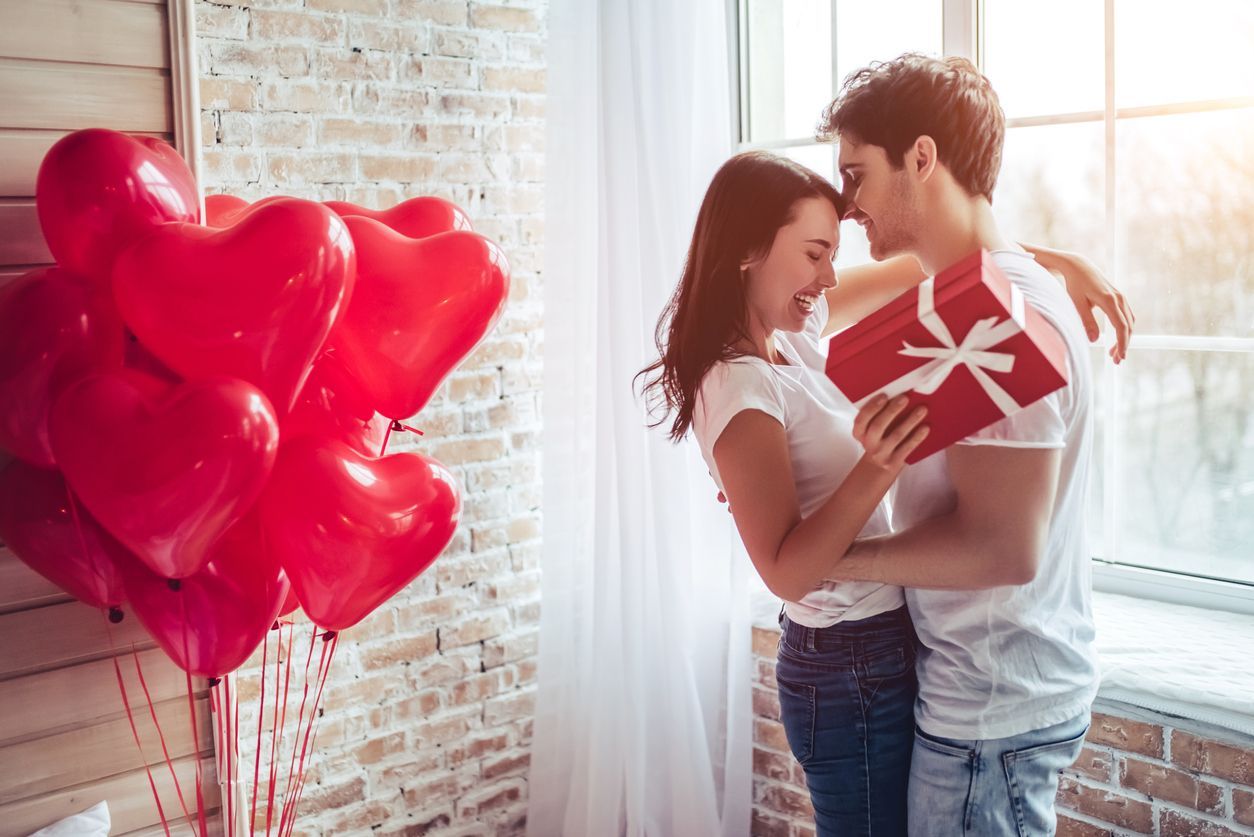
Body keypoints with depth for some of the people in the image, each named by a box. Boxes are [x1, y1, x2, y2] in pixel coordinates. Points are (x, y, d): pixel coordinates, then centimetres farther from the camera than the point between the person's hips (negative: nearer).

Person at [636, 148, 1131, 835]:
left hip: (884, 652, 9)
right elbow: (784, 571, -26)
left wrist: (1057, 262, 2)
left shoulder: (795, 329, 2)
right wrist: (876, 468, -38)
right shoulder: (740, 386, -23)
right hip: (852, 669, -9)